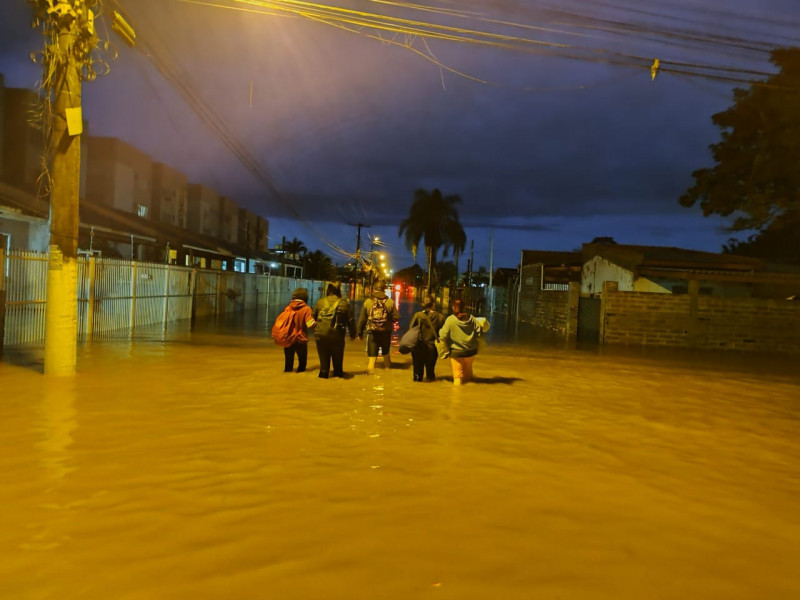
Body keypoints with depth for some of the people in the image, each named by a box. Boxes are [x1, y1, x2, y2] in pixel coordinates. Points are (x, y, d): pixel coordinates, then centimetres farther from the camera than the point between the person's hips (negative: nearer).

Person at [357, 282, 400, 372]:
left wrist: (360, 332, 10)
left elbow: (362, 319, 1)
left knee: (371, 357, 1)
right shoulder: (390, 302, -1)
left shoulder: (367, 302, -1)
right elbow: (396, 317, -4)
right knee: (386, 354, 22)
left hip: (372, 332, -2)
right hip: (386, 332, 2)